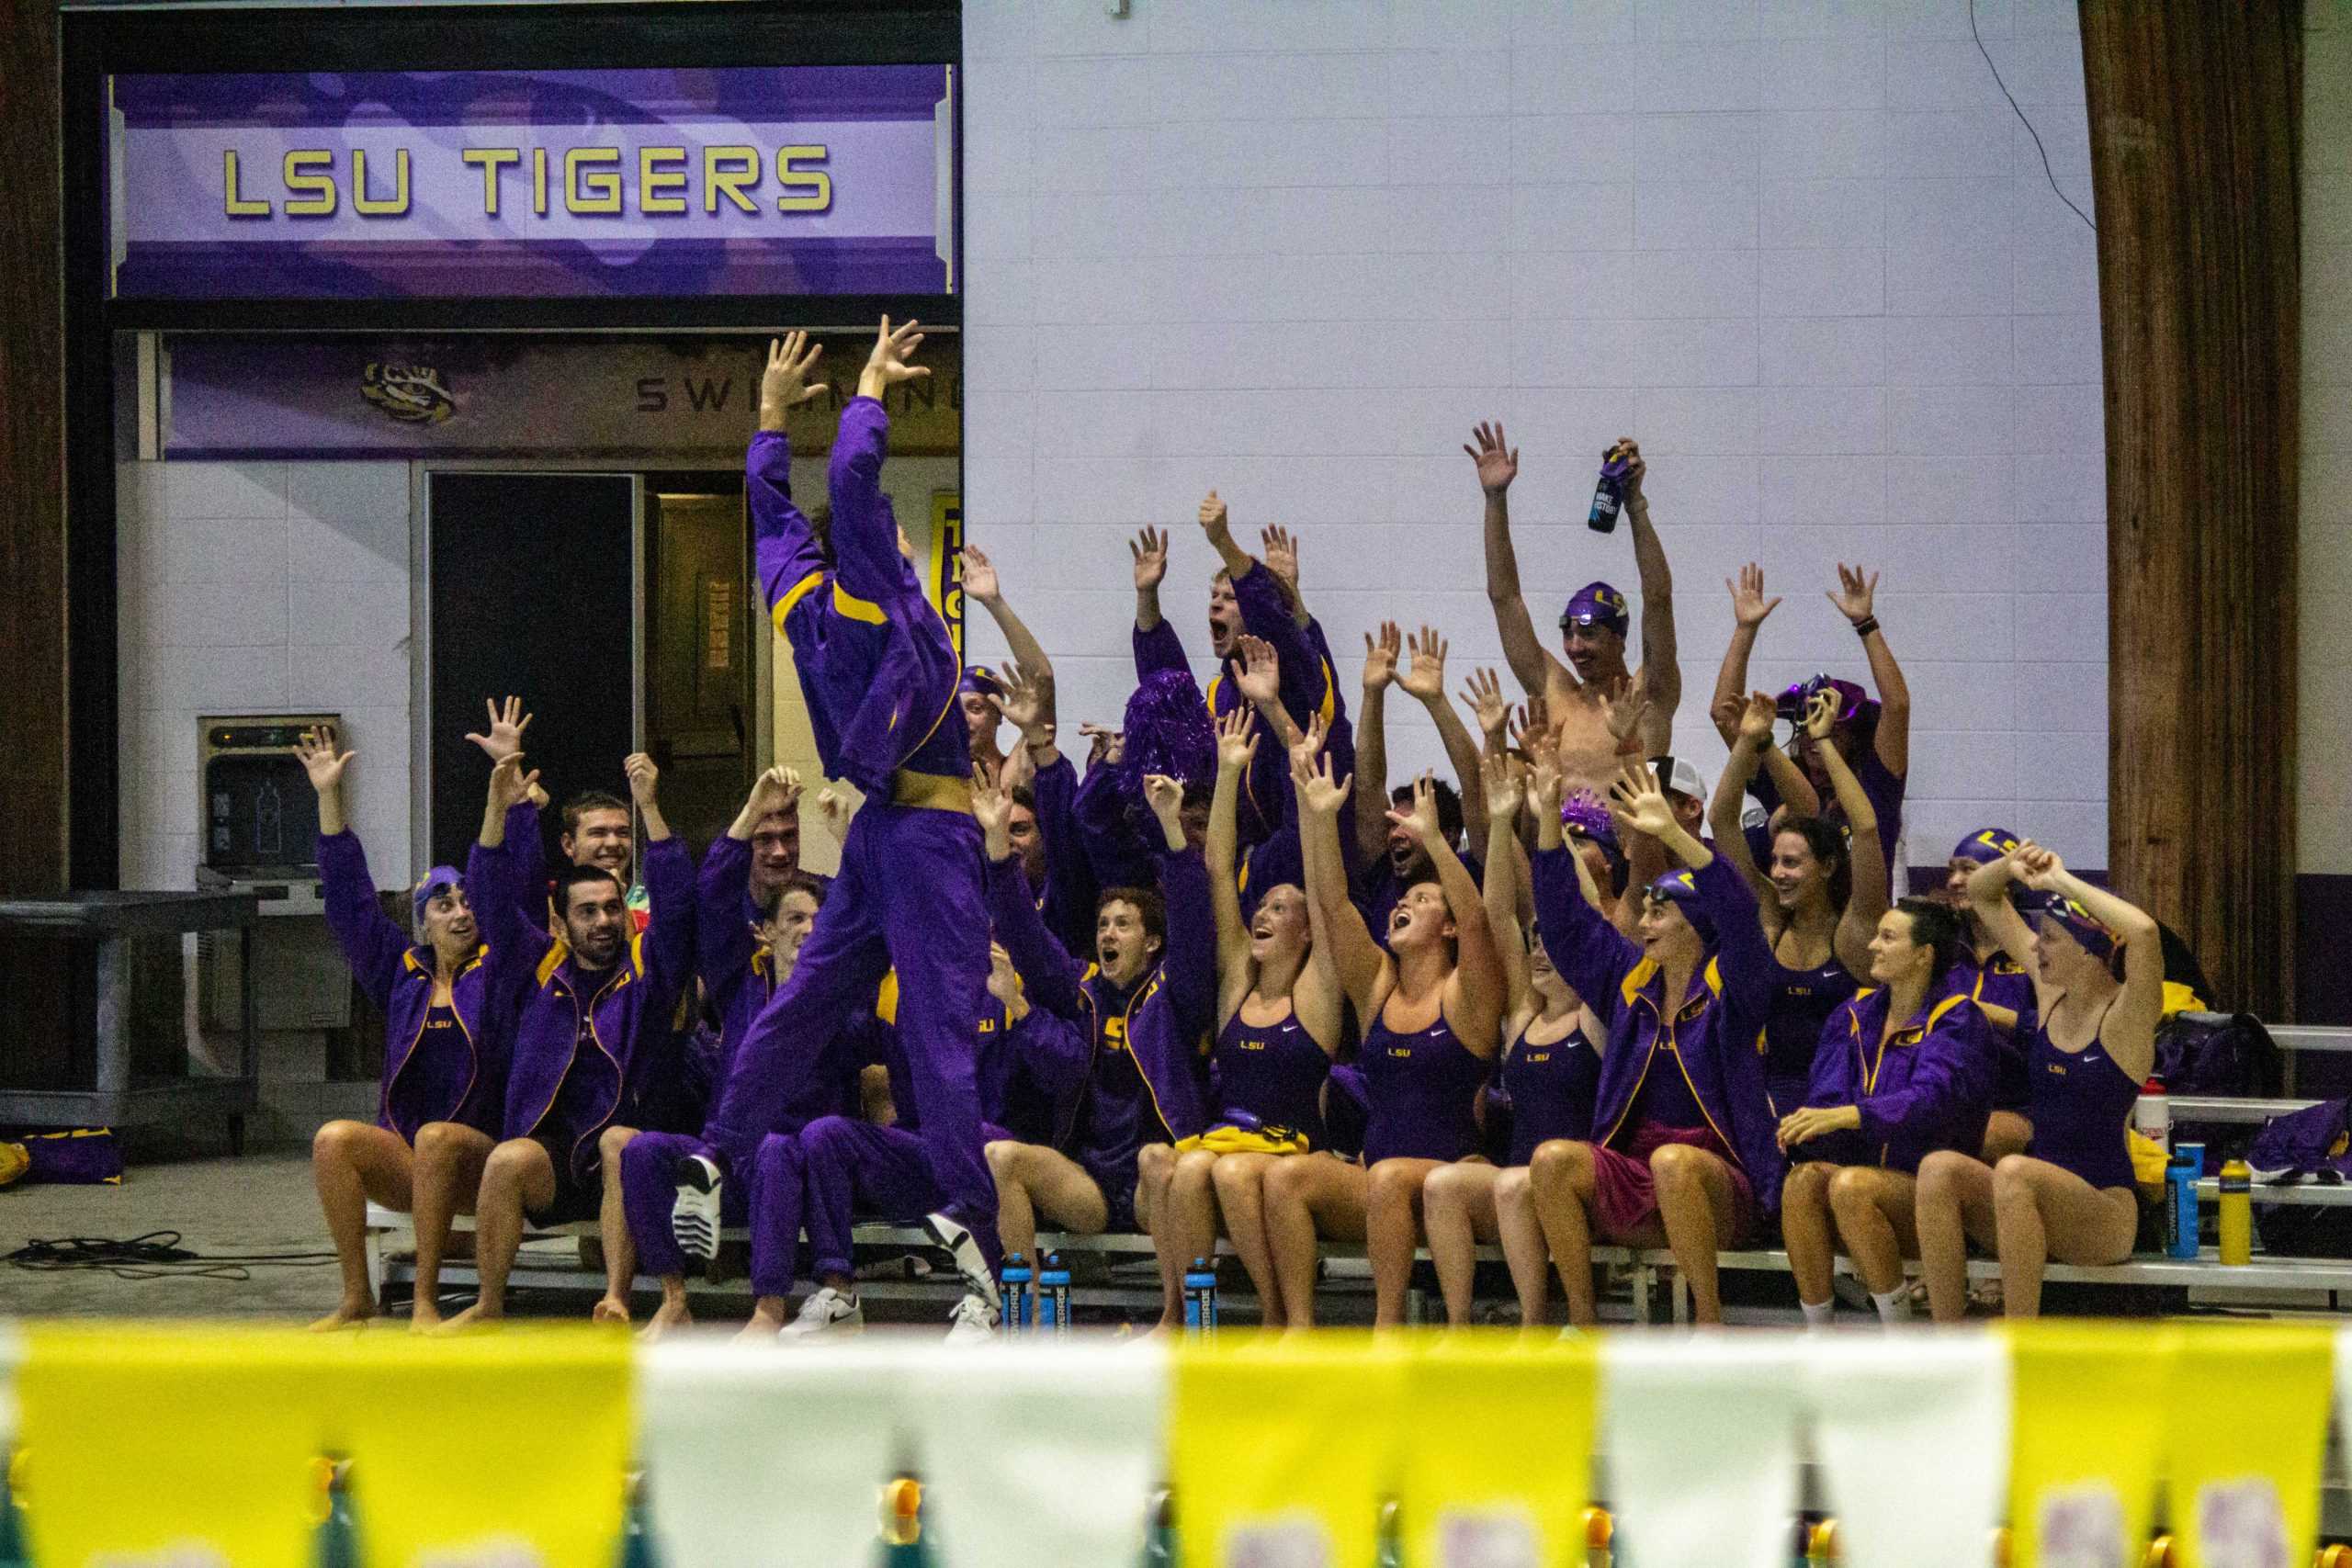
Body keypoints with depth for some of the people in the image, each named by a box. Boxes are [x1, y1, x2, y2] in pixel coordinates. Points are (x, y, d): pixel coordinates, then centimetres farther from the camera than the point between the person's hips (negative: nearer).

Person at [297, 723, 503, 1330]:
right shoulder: (402, 973, 16)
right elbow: (350, 900, 16)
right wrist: (329, 797, 14)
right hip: (401, 1160, 3)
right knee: (334, 1139, -26)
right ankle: (357, 1297, -23)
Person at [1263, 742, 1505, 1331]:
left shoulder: (1465, 994, 3)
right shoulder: (1378, 987, 16)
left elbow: (1476, 918, -16)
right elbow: (1332, 902, 7)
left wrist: (1433, 838, -23)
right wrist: (1319, 817, -4)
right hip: (1373, 1193, 5)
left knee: (1390, 1177, -37)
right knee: (1285, 1176, -23)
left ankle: (1388, 1329, -32)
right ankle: (1298, 1327, -28)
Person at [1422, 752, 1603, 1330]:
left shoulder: (1596, 1017, 6)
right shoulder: (1522, 1016, 18)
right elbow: (1499, 914, 12)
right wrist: (1501, 823, 5)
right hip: (1515, 1179, 5)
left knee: (1515, 1185, -34)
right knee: (1444, 1182, -24)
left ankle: (1534, 1327, -27)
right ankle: (1458, 1327, -26)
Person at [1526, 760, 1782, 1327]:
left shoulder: (1728, 988, -1)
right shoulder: (1630, 981, 14)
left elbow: (1737, 914, -20)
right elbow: (1565, 916, 12)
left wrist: (1672, 832, -29)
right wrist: (1549, 812, 3)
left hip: (1722, 1185, -5)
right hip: (1630, 1187, 5)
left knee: (1673, 1162, -38)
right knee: (1553, 1159, -23)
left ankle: (1710, 1326, -27)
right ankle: (1582, 1327, -18)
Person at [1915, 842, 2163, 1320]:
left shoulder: (2127, 1015, -8)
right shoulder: (2050, 992, 10)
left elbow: (2143, 932, -32)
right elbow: (1981, 896, 19)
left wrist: (2060, 881, -22)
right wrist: (2011, 868, -3)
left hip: (2105, 1214, -6)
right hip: (2035, 1205, 6)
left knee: (2014, 1172, -36)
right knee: (1938, 1167, -22)